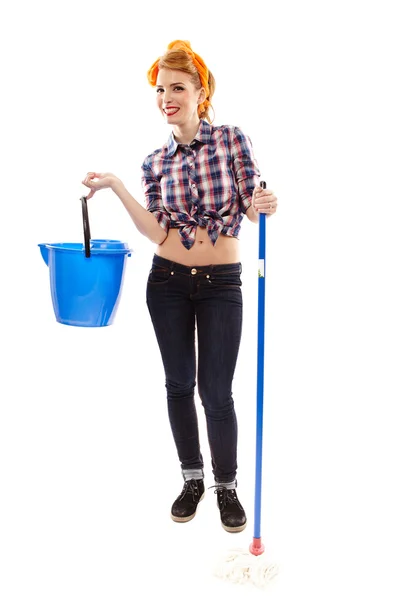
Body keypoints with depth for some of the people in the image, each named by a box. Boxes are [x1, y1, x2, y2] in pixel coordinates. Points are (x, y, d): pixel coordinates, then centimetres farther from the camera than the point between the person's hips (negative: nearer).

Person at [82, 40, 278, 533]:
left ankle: (226, 485, 21)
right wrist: (115, 187, -13)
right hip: (167, 282, 3)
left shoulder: (232, 140, -3)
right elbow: (157, 232, -6)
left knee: (216, 390, -1)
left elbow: (251, 206, -4)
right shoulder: (155, 163, 3)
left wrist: (264, 205, -27)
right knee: (178, 384, 10)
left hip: (220, 283, -2)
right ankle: (192, 478, 29)